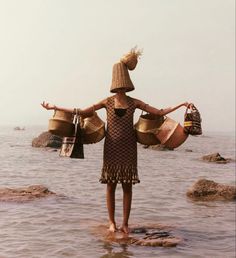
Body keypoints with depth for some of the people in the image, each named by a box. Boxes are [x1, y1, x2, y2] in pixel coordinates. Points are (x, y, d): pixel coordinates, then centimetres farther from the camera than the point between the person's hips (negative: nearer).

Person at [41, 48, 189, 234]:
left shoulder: (134, 103, 1)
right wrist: (56, 108, -2)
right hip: (112, 147, 0)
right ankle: (112, 222, 16)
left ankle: (125, 223, 13)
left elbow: (159, 112, 3)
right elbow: (83, 112, 0)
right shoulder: (107, 102, 0)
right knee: (111, 185, 4)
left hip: (128, 148, 1)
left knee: (127, 186, 3)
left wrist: (181, 105, -2)